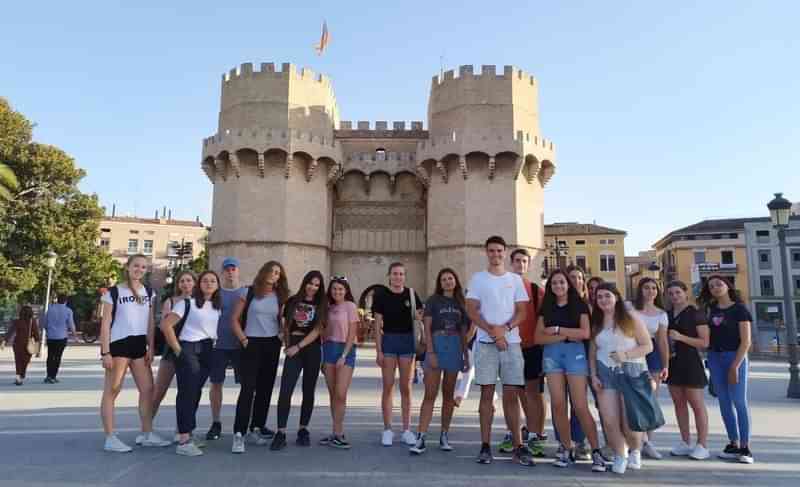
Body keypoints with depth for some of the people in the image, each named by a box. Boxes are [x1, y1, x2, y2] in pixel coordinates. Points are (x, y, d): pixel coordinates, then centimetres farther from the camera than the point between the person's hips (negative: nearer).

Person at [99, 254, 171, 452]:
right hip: (118, 345, -6)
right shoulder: (114, 292, -4)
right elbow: (106, 323, -7)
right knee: (112, 391, -1)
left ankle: (148, 435, 16)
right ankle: (110, 439, 3)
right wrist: (105, 352, -13)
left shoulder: (149, 293, 11)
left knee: (147, 389, 7)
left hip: (139, 346, 6)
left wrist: (150, 348, 5)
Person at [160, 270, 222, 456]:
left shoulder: (218, 307, 12)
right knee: (187, 392, -8)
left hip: (208, 351, 6)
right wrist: (177, 349, -11)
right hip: (188, 349, -6)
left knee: (196, 392, 11)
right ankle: (183, 441, -6)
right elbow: (166, 325, -11)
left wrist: (215, 346, 4)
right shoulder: (187, 303, -5)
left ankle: (186, 432, 24)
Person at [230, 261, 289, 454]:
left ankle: (257, 427, 24)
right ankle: (239, 434, -11)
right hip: (252, 343, -5)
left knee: (265, 387, 10)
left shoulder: (280, 296, 8)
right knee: (248, 388, -12)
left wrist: (282, 336, 5)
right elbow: (235, 319, -3)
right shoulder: (249, 292, -4)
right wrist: (243, 339, -10)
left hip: (272, 344, 5)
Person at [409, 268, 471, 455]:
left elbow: (463, 332, 15)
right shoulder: (433, 300, 1)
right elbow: (427, 328, -5)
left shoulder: (460, 303, 12)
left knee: (448, 395, 9)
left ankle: (444, 436, 18)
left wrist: (466, 356, 12)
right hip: (436, 346, -3)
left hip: (455, 348, 4)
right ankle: (421, 438, -7)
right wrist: (430, 352, -14)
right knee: (430, 395, -7)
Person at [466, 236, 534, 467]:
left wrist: (504, 329, -12)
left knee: (511, 395, 3)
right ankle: (485, 446, 8)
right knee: (487, 394, 2)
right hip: (486, 343, -1)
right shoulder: (478, 278, 6)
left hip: (512, 342, 1)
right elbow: (471, 311, -2)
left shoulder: (515, 279, 11)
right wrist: (493, 331, -13)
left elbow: (521, 312, 5)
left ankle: (518, 447, 8)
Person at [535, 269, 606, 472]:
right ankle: (566, 449, 8)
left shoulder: (579, 305, 6)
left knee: (581, 407, -7)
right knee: (558, 405, -1)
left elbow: (585, 333, -6)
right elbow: (539, 337, 3)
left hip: (575, 353, -3)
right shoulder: (546, 307, 12)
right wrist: (566, 335, -9)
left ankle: (596, 451, 1)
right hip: (552, 354, 3)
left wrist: (557, 329, -7)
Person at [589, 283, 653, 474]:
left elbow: (648, 346, -3)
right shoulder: (596, 323, 11)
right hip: (605, 373, 3)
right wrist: (593, 375, 2)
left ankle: (635, 451, 30)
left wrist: (626, 354, -16)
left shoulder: (631, 318, -2)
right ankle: (620, 456, 21)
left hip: (630, 372, -3)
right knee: (609, 421, -4)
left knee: (629, 422, -2)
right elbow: (592, 352, 13)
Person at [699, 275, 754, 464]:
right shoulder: (711, 310, 11)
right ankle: (733, 444, 14)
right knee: (724, 402, 6)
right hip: (715, 358, 5)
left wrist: (735, 366, -15)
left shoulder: (739, 309, -4)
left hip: (735, 357, -5)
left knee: (739, 402, -4)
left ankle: (745, 447, 2)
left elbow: (746, 341, -9)